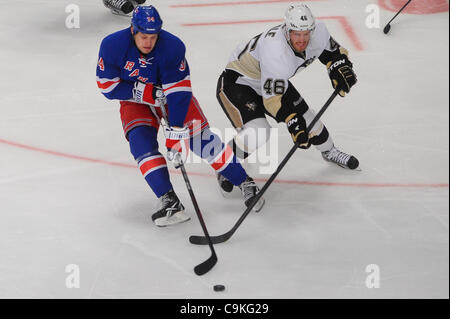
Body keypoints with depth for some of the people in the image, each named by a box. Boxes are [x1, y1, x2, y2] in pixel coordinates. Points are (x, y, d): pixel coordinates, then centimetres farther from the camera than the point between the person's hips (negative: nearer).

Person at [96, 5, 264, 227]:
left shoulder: (172, 46, -29)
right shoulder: (112, 46, -24)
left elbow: (178, 92, -29)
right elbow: (107, 86, -17)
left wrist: (176, 133, -34)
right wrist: (144, 92, -26)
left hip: (172, 92, -1)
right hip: (135, 101, 1)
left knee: (200, 138, -12)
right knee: (141, 141, -23)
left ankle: (245, 184, 2)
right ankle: (169, 202, -25)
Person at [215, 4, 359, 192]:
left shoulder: (318, 32, -18)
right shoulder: (275, 50, -40)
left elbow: (332, 51, 6)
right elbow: (272, 97, -33)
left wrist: (340, 70, -11)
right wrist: (293, 124, -34)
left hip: (276, 81, 8)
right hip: (237, 82, -8)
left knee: (304, 117, 11)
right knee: (257, 132, -26)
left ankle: (329, 151, 41)